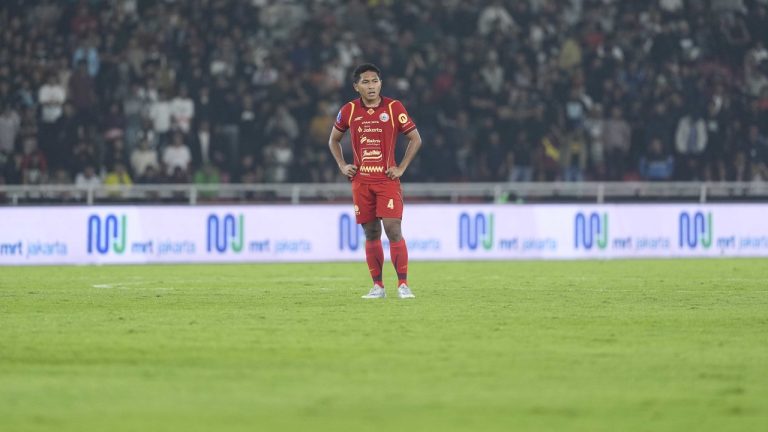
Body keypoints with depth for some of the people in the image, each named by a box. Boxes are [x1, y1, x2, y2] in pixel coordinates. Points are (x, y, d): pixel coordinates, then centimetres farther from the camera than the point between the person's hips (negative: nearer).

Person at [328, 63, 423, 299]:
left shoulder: (393, 107, -3)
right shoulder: (349, 110, 4)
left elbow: (415, 138, 4)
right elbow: (333, 140, 19)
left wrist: (401, 167, -3)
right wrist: (342, 165, 6)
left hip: (387, 179, -2)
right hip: (361, 180, 2)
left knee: (393, 229, -12)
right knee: (371, 233, 5)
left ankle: (403, 285, -8)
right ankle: (378, 286, 12)